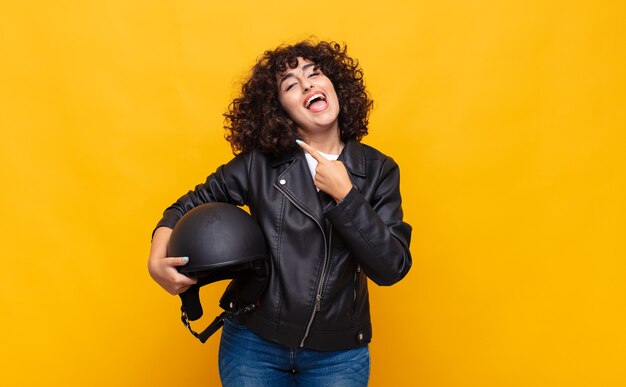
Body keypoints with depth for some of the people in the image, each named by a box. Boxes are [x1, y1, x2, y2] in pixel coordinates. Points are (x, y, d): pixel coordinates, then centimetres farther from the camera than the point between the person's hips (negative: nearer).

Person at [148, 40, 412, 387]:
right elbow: (191, 205, 5)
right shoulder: (260, 163, -5)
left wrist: (344, 194, -17)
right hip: (253, 345, 0)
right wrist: (157, 260, -12)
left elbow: (391, 269, -10)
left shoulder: (379, 171, -4)